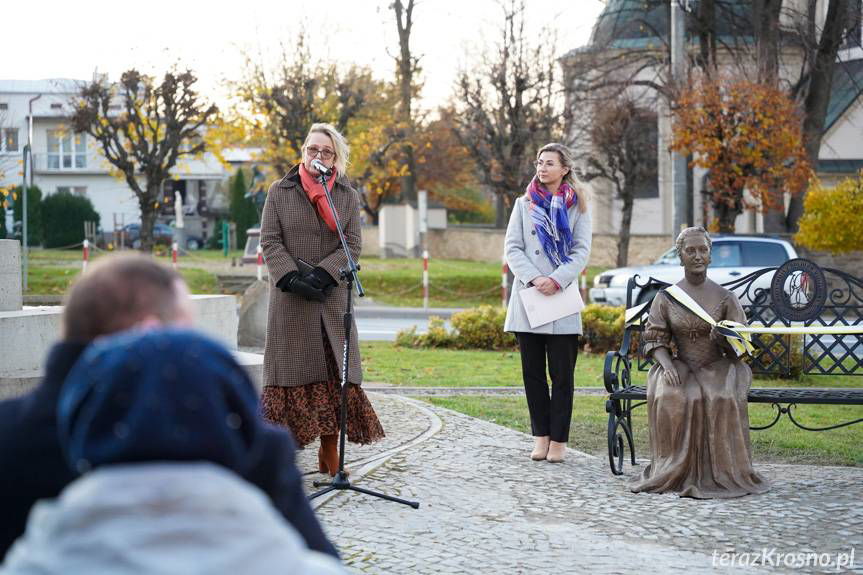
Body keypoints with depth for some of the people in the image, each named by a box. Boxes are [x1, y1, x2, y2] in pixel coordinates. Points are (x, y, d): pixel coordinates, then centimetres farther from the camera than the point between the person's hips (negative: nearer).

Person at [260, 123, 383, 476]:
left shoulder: (348, 197, 8)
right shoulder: (280, 192, 6)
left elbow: (352, 245, 1)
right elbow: (269, 241, 0)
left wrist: (322, 274, -14)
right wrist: (291, 277, -14)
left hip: (332, 298, 1)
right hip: (290, 299, -1)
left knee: (335, 374, -1)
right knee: (291, 371, -3)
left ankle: (329, 452, 5)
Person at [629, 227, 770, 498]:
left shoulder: (725, 297, 2)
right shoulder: (665, 297, 6)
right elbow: (654, 339, 3)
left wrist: (724, 338, -24)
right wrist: (667, 364, -18)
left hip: (719, 367, -1)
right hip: (681, 367, 1)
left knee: (723, 399, -34)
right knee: (670, 399, -32)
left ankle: (719, 473, -22)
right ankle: (674, 471, -22)